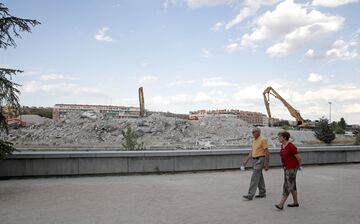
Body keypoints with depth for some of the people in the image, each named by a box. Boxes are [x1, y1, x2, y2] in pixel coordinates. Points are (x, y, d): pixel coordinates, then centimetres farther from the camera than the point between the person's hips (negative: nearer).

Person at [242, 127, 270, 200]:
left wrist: (266, 164, -18)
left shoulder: (263, 140, -12)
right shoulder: (254, 140, 14)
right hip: (254, 160, 9)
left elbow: (266, 152, -14)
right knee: (259, 177, 14)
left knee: (254, 177, -11)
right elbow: (252, 151, 18)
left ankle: (250, 195, -10)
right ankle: (262, 193, 23)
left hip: (260, 160, -9)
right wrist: (246, 160, 14)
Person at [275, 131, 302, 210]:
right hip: (286, 168, 9)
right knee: (292, 185, 16)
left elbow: (299, 158, -15)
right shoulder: (282, 146, 7)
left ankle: (281, 204, -9)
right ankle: (296, 202, 28)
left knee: (287, 186, -8)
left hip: (292, 168, -9)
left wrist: (299, 166, 1)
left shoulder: (291, 146, -20)